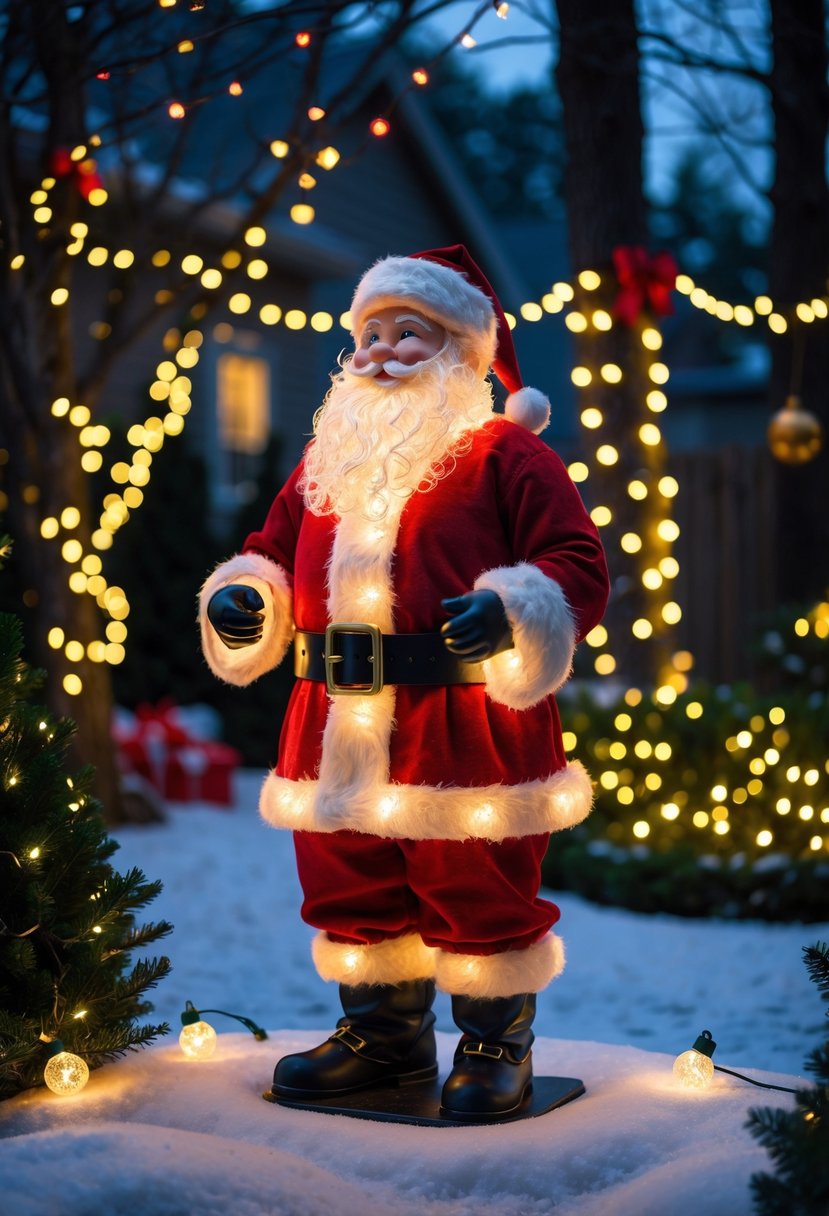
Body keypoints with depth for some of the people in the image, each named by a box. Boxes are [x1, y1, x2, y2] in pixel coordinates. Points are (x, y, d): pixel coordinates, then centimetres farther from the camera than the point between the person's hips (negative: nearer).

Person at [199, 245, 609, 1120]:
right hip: (342, 728, 6)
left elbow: (577, 563, -8)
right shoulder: (327, 458, 17)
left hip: (465, 727, -6)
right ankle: (384, 1034, 34)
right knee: (350, 886, 15)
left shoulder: (504, 451, -3)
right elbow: (273, 547, 24)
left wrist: (509, 611, -26)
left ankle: (497, 1047, 21)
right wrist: (238, 595, 2)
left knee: (477, 888, 3)